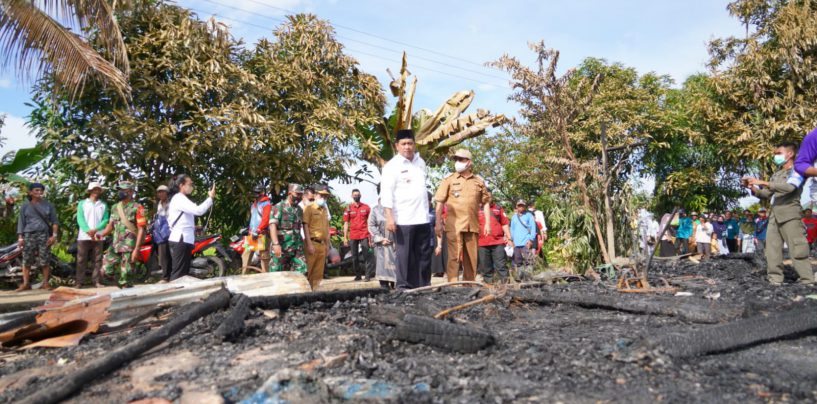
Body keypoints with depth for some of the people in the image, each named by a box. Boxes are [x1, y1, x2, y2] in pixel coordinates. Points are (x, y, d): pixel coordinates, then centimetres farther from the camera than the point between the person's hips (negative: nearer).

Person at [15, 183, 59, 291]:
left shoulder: (48, 205, 9)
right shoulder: (25, 206, 10)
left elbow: (54, 221, 7)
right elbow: (21, 222, 8)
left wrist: (54, 235, -5)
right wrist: (20, 237, -2)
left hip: (44, 235, -1)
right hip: (29, 235, 1)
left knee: (45, 260, -4)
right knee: (26, 260, -2)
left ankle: (45, 283, 0)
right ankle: (26, 283, 1)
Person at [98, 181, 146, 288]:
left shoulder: (137, 208, -9)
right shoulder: (115, 207, 12)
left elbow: (141, 229, -12)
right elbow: (111, 225, 19)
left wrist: (136, 249, -18)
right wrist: (102, 234, -3)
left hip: (130, 247, -6)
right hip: (115, 245, 7)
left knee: (125, 276, -3)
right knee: (107, 269, 6)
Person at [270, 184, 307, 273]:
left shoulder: (300, 209, 14)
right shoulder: (279, 207, -6)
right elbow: (272, 225, -15)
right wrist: (276, 244, -25)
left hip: (297, 247, 6)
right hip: (282, 246, -6)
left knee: (301, 271, 0)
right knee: (276, 273, 1)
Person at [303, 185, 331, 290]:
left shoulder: (325, 210, 17)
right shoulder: (309, 208, -3)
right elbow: (305, 226, -10)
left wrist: (327, 244, 15)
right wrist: (309, 244, -16)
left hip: (322, 244, 7)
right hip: (312, 243, -7)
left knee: (318, 272, 9)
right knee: (307, 271, -5)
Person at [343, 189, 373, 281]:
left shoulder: (366, 207, 5)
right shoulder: (348, 208, 5)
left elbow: (369, 221, 7)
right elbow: (346, 223, 6)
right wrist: (345, 238, 0)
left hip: (364, 235, -1)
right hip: (353, 236, 2)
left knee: (366, 255, -5)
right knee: (354, 257, 7)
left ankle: (368, 275, -4)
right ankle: (358, 275, 16)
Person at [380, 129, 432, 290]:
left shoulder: (420, 162, 14)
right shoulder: (392, 166, -5)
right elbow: (386, 193, -12)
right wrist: (389, 217, -20)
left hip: (422, 218, 6)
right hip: (403, 219, -6)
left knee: (424, 255, 9)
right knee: (404, 256, -1)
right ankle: (404, 287, 7)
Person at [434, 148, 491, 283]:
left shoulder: (479, 181, 11)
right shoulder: (449, 180, 5)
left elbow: (486, 203, 14)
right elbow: (440, 203, 2)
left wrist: (488, 223, 7)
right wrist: (438, 223, -6)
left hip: (472, 225, 3)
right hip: (454, 225, -3)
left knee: (471, 258, 9)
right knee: (454, 256, -5)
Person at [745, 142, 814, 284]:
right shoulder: (776, 175, 20)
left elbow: (789, 187, -20)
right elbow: (766, 195, 21)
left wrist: (763, 182, -21)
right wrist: (753, 188, 3)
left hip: (790, 215, -7)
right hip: (774, 215, 7)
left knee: (797, 250, -8)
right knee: (772, 249, 3)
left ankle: (808, 282, -4)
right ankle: (775, 280, 5)